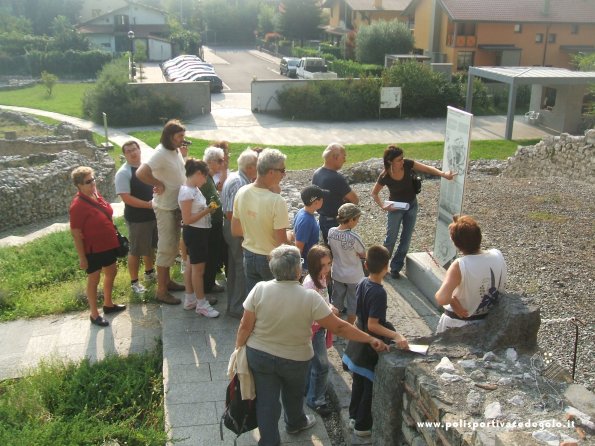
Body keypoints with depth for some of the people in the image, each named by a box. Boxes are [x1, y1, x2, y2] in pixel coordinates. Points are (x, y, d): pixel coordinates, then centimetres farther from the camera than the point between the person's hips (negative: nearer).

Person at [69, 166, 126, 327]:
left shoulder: (96, 194, -1)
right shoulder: (78, 205, -25)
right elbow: (76, 233, -21)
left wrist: (114, 238, 17)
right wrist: (82, 257, -19)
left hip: (107, 244, 8)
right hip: (92, 249, -8)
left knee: (111, 272, 21)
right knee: (93, 280, 7)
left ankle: (108, 304, 41)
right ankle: (94, 314, 23)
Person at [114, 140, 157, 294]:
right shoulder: (123, 173, -15)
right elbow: (126, 198, -22)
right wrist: (148, 204, -22)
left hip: (153, 214, 7)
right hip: (136, 218, -7)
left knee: (151, 246, 22)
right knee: (136, 250, 5)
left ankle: (149, 273, 42)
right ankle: (134, 282, 19)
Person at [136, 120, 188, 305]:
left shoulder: (175, 150, 4)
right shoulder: (160, 154, -23)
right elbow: (140, 173, -35)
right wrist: (159, 184, -22)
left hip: (177, 205, 9)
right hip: (165, 207, -9)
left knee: (173, 246, 19)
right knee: (166, 248, -1)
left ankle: (167, 280, 34)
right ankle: (161, 290, 9)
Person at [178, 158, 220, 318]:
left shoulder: (194, 189, 7)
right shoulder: (186, 191, -23)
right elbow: (187, 219, -24)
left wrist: (207, 208, 6)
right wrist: (207, 211, -20)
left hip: (200, 231, 10)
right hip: (194, 233, -10)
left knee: (191, 266, 18)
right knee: (198, 268, 0)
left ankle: (190, 299, 29)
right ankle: (201, 304, 11)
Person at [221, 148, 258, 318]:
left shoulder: (235, 177, 9)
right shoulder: (240, 184, -23)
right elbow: (231, 214, -25)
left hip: (232, 229, 11)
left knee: (234, 266, 18)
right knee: (243, 268, -2)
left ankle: (233, 304, 30)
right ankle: (238, 308, 7)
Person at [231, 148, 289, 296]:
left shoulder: (241, 192, -8)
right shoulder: (277, 201, -27)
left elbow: (235, 231, 2)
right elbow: (281, 242, -22)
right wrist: (290, 237, -2)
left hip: (249, 256, 5)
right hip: (271, 259, -5)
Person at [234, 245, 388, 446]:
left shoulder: (259, 290, -21)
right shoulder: (310, 297, -24)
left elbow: (245, 326, -13)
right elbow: (338, 327, -19)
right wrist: (370, 339, -9)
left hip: (259, 355, 0)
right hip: (295, 359, 0)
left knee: (266, 400, 14)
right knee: (293, 393, 28)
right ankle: (295, 423, 54)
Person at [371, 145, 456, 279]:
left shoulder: (407, 164, -21)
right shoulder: (385, 177, -24)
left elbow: (427, 168, -19)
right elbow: (374, 193, -9)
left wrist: (443, 174, -34)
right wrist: (383, 206, -22)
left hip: (412, 206, 3)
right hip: (396, 208, -3)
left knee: (406, 239, 9)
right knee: (391, 239, 5)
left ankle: (395, 268, 23)